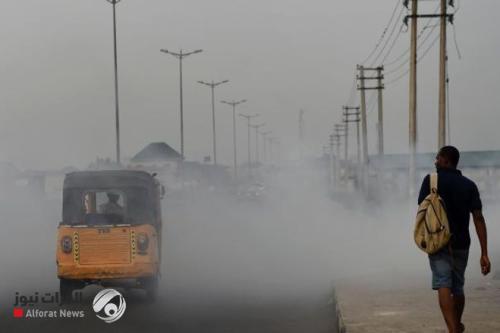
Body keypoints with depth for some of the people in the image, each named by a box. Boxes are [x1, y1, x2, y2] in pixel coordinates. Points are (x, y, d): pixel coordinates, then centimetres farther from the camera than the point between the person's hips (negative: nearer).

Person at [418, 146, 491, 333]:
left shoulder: (431, 180, -5)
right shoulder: (469, 185, 3)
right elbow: (478, 218, -5)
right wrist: (484, 254, -7)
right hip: (461, 243, 4)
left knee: (443, 286, -10)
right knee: (458, 287, 19)